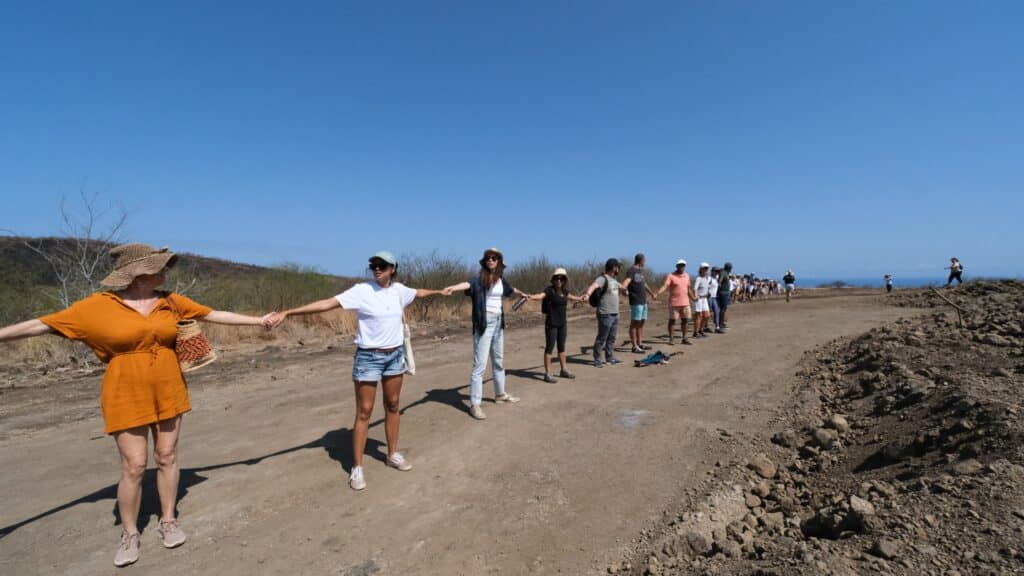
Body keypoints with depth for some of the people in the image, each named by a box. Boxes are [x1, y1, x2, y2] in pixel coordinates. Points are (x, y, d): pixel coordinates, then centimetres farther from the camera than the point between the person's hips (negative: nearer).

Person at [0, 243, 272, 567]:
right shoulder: (98, 306, -8)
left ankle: (168, 520, 26)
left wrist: (259, 321, 5)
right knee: (134, 466, 1)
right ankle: (129, 535, 22)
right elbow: (41, 324, -3)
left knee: (167, 457, 10)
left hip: (169, 392, 3)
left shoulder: (170, 302, 1)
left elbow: (215, 315, 5)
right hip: (127, 396, -3)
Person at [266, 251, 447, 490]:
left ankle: (393, 454, 32)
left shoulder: (399, 290, 1)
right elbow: (327, 303, -21)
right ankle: (357, 468, 14)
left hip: (395, 355, 5)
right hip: (368, 357, -5)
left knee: (392, 406, 15)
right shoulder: (362, 290, -14)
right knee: (364, 412, 1)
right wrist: (287, 312, -29)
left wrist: (439, 291, 39)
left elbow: (419, 292, 23)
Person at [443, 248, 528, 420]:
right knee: (479, 365, -6)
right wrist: (453, 288, -55)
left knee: (499, 361, 20)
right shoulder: (479, 278, -12)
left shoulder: (501, 279, 7)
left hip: (498, 322, 7)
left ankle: (500, 394, 38)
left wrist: (522, 294, 49)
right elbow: (468, 284, -34)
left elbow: (511, 289, 29)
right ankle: (474, 404, 1)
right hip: (484, 324, -7)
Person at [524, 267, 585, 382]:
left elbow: (571, 297, 29)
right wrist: (529, 296, -54)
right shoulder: (550, 290, -14)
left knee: (561, 347, 17)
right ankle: (547, 374, 7)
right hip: (551, 324, -7)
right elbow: (540, 295, -33)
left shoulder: (564, 291, 6)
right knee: (549, 348, -1)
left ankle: (564, 370, 31)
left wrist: (581, 298, 46)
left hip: (562, 324, 7)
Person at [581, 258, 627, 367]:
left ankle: (610, 358, 26)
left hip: (615, 314, 9)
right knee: (601, 338, -2)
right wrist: (588, 294, -53)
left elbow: (619, 286, 39)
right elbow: (593, 286, -33)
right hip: (605, 314, -9)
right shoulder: (602, 278, -14)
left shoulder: (614, 279, 15)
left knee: (612, 338, 15)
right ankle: (597, 360, 7)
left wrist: (624, 290, 57)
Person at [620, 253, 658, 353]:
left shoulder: (641, 271, 18)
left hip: (643, 301, 9)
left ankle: (640, 344, 23)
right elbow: (626, 281, -29)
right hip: (636, 302, -9)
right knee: (634, 323, -5)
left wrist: (652, 294, 44)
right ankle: (634, 346, -2)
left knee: (641, 322, 14)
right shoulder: (631, 271, -10)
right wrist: (623, 288, -50)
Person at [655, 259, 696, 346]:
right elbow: (664, 286, -18)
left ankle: (684, 338, 17)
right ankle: (671, 338, 7)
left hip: (685, 303, 5)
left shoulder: (687, 276, 11)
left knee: (684, 320, 8)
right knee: (672, 320, 1)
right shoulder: (671, 276, -7)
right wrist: (657, 293, -32)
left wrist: (693, 297, 27)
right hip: (674, 303, -5)